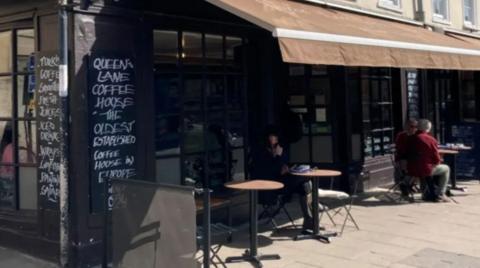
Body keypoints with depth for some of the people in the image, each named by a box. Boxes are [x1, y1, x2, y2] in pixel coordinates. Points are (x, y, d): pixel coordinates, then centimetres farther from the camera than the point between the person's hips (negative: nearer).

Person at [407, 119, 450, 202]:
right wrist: (437, 161, 17)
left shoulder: (411, 138, 2)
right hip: (424, 170, -6)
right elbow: (437, 159, -8)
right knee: (446, 168, 18)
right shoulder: (430, 139, -12)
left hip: (411, 170, 6)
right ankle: (440, 195, 15)